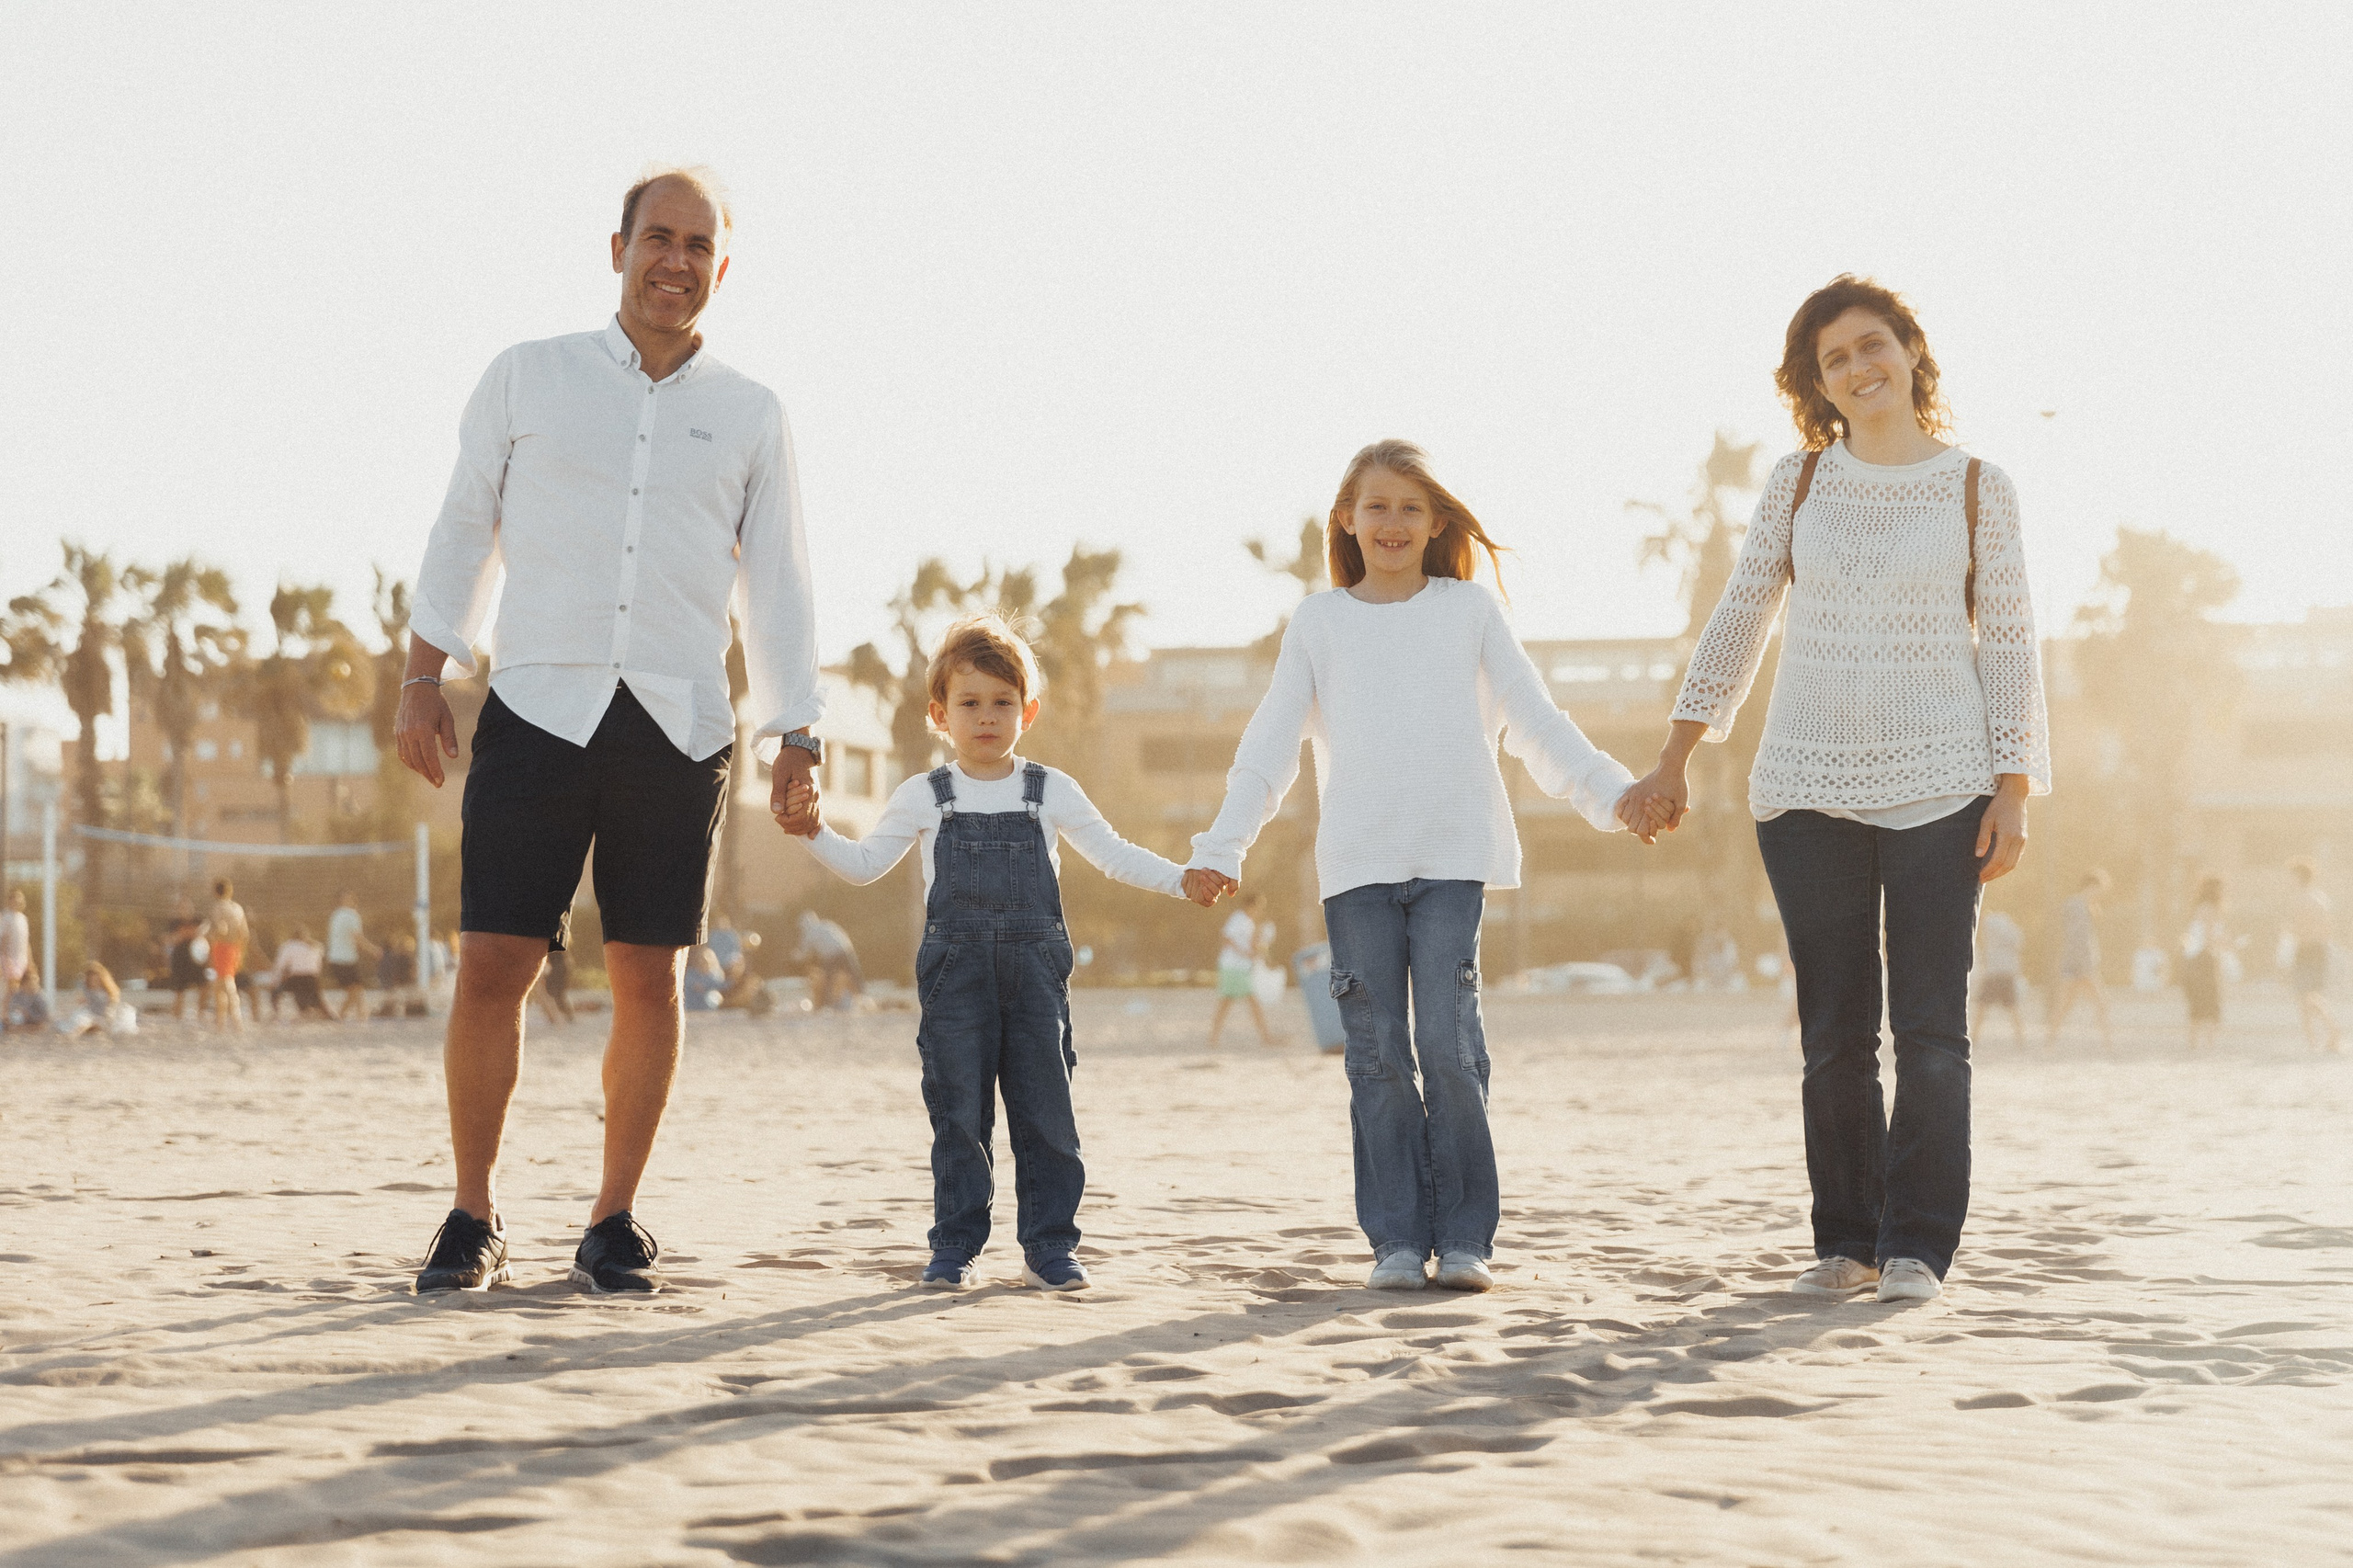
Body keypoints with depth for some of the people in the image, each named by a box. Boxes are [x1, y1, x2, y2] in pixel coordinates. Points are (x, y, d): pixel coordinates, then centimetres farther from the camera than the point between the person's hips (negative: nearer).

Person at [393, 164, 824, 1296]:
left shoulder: (749, 416, 12)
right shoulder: (527, 379, 9)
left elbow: (776, 587, 13)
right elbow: (465, 527, 14)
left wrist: (793, 740, 7)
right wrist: (422, 674, 7)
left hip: (678, 728, 1)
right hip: (539, 710, -1)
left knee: (648, 978, 1)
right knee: (493, 963, -7)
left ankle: (614, 1223, 13)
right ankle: (473, 1219, 6)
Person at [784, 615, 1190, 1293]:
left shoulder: (1052, 792, 9)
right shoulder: (922, 798, 8)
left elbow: (1113, 855, 12)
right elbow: (865, 865, 8)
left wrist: (1181, 879, 0)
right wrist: (813, 834, -8)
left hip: (1034, 974, 0)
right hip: (954, 975, 0)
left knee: (1046, 1113, 0)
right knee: (958, 1116, 0)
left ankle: (1049, 1245, 8)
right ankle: (956, 1246, 7)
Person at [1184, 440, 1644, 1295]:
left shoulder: (1470, 610, 10)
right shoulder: (1320, 621, 12)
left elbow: (1535, 721, 9)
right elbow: (1271, 746, 11)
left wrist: (1612, 791, -1)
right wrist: (1221, 847, 4)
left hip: (1452, 857, -1)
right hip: (1355, 866, 1)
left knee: (1449, 1043, -10)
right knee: (1376, 1056, -1)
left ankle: (1463, 1236, -1)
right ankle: (1396, 1239, 5)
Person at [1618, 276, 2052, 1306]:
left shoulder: (1976, 488, 3)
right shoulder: (1799, 483, 8)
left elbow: (2009, 646, 3)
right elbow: (1740, 621, 12)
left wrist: (2014, 794, -4)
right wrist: (1676, 759, 10)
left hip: (1938, 785, -2)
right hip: (1808, 789, 2)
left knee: (1929, 1028, -4)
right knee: (1834, 1032, 3)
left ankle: (1918, 1247, 2)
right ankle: (1847, 1241, 10)